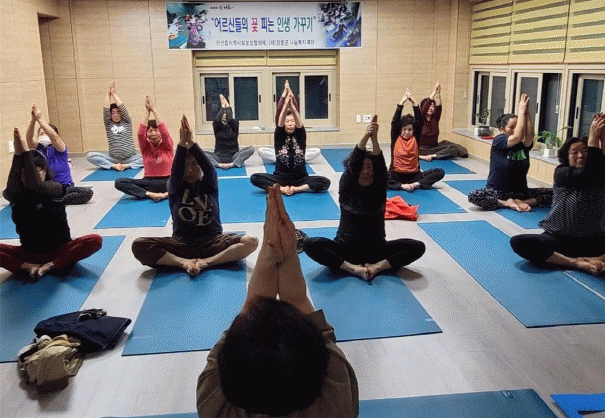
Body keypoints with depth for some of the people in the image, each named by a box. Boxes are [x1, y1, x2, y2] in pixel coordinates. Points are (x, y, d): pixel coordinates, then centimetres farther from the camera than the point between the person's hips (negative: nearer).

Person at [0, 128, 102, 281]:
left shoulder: (56, 188, -8)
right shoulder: (17, 195, -1)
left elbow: (35, 185, -31)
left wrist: (26, 152, -33)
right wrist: (17, 155, -33)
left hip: (59, 250, -2)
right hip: (29, 253, 2)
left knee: (95, 240, -29)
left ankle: (50, 266, -21)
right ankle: (28, 267, -22)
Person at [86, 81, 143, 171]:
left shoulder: (127, 122, 8)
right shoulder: (108, 124, 10)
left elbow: (122, 108, -4)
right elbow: (105, 110, -3)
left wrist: (114, 93, 1)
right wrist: (108, 94, -4)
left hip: (130, 158, -2)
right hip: (113, 158, 2)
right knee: (90, 156, -19)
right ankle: (114, 165, -26)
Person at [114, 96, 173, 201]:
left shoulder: (167, 146, 4)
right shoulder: (145, 146, 8)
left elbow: (165, 133, -15)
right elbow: (140, 134, -12)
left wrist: (154, 110, -16)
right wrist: (147, 111, -15)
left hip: (167, 181, -2)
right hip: (148, 180, 2)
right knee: (119, 182, -24)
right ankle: (151, 194, -37)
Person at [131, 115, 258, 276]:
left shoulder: (209, 186, 9)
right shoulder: (176, 189, 8)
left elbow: (209, 168, -10)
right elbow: (176, 170, -11)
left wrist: (191, 142, -20)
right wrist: (182, 143, -23)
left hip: (212, 243, 0)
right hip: (181, 244, 0)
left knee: (251, 241, -27)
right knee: (138, 245, -22)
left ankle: (205, 262, -25)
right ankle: (183, 262, -23)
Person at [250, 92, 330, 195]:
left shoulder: (300, 135, 2)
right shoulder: (279, 136, 1)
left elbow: (299, 123, -18)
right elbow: (280, 123, -19)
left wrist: (292, 105, -35)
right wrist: (286, 105, -36)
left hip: (300, 178, 0)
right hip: (280, 177, 0)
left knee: (325, 182, -25)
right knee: (254, 178, -23)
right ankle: (282, 189, -22)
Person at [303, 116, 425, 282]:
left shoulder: (378, 191, -1)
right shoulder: (346, 190, -4)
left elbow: (381, 167, -19)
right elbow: (351, 165, -22)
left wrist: (374, 139, -34)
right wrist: (365, 137, -35)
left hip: (376, 249, 1)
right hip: (346, 249, -1)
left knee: (418, 247, -21)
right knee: (310, 244, -29)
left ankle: (376, 266, -22)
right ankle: (353, 268, -26)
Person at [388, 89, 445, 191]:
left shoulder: (415, 138, 6)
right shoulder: (396, 138, 2)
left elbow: (419, 121, -4)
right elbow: (395, 121, -10)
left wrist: (414, 103, -14)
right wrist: (402, 102, -15)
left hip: (414, 175, 2)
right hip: (397, 175, -2)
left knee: (440, 172, -18)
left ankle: (416, 184, -26)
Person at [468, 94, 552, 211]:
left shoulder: (524, 144, 2)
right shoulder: (498, 141, -9)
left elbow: (529, 136, -23)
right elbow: (518, 137, -27)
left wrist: (527, 113, -26)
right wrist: (521, 111, -23)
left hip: (521, 192, 4)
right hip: (497, 192, -4)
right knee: (473, 196, -33)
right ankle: (507, 203, -21)